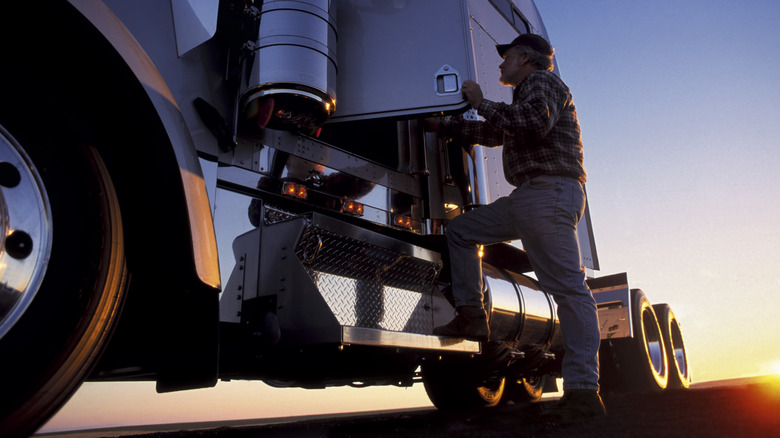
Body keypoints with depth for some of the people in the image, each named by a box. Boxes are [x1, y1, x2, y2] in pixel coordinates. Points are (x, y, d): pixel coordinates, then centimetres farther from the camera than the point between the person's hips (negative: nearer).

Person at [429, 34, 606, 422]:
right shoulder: (523, 99, 32)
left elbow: (535, 121, -19)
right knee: (460, 230, 11)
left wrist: (482, 104, -7)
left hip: (550, 190, -10)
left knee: (567, 287, -14)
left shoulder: (542, 80, 3)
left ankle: (583, 391, -14)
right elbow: (492, 133, 42)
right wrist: (444, 127, 43)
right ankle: (471, 317, 8)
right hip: (525, 198, 10)